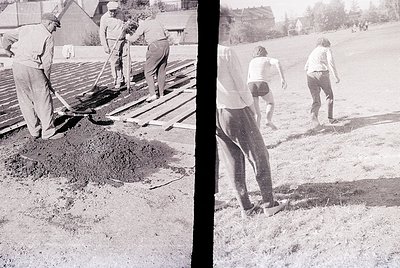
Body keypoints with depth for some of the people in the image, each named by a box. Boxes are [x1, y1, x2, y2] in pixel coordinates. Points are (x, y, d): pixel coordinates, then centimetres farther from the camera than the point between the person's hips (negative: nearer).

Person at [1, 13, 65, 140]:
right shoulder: (48, 36, -2)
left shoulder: (25, 29, 15)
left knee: (25, 101, 13)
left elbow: (6, 36, 24)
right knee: (44, 101, 3)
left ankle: (34, 131, 20)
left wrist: (7, 49, 44)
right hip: (33, 69, -7)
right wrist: (47, 79, 5)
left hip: (17, 66, 7)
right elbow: (47, 61, -6)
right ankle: (48, 132, 7)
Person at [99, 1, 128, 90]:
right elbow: (102, 33, -10)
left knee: (126, 59, 5)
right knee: (115, 63, -4)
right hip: (112, 42, -4)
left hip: (123, 40, 4)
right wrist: (105, 46, -13)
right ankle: (118, 81, 5)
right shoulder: (104, 18, -12)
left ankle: (126, 79, 17)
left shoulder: (120, 13, 0)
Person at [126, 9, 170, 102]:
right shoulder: (157, 22, 21)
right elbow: (167, 34, 25)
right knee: (161, 71, 16)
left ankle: (153, 94, -9)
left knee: (149, 72, 3)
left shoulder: (143, 25, 4)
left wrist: (128, 37, 24)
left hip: (155, 47, -6)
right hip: (166, 45, 6)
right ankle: (161, 94, 20)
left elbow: (133, 38, 4)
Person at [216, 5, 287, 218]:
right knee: (258, 156, 8)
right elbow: (240, 86, -13)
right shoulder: (226, 52, -18)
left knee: (232, 161, 13)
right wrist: (251, 107, 3)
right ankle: (269, 204, 15)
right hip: (235, 111, -6)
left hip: (216, 115, 6)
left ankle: (245, 207, 20)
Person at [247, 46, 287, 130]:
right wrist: (283, 79, -11)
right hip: (262, 85, -3)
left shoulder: (252, 62, 28)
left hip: (251, 86, 3)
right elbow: (277, 62, -5)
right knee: (271, 102, 27)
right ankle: (269, 120, 4)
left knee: (257, 114, 12)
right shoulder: (267, 59, 18)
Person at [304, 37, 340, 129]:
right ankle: (330, 117, 20)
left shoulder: (312, 53, 30)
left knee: (316, 101, 2)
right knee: (330, 96, 19)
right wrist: (336, 76, -4)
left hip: (310, 76, 4)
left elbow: (306, 68, 27)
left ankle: (313, 116, -27)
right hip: (322, 74, -4)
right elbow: (331, 62, -3)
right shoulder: (327, 50, 14)